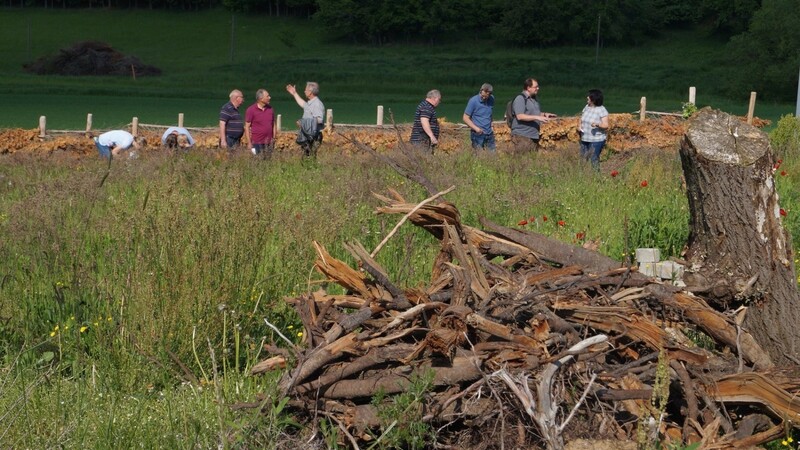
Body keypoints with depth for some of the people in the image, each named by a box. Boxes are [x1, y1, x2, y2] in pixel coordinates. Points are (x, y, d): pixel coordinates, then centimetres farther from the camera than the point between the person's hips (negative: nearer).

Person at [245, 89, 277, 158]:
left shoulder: (270, 109, 8)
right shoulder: (251, 110, -5)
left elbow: (274, 124, 17)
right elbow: (247, 127, -4)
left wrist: (274, 139, 9)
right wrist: (250, 144, -8)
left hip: (269, 144, 4)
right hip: (257, 144, -4)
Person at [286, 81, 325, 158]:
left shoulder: (317, 104, -17)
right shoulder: (310, 103, 16)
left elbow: (319, 120, -29)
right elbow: (303, 104, 40)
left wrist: (303, 123, -23)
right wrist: (294, 93, 42)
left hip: (313, 137, -10)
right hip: (306, 137, 10)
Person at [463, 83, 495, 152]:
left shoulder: (491, 99, 5)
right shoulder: (473, 101, -11)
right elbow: (465, 118, -9)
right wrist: (476, 128, -19)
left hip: (489, 133, 5)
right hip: (478, 134, -5)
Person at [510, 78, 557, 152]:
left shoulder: (535, 98, 16)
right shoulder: (520, 99, -11)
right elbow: (520, 116, -22)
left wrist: (544, 114, 7)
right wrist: (537, 117, -26)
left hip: (534, 136, 9)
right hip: (522, 137, -8)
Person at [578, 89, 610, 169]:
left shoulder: (602, 110, -11)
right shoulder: (586, 107, 8)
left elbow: (606, 125, -15)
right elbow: (581, 120, 17)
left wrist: (597, 124, -33)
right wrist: (579, 126, -4)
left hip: (596, 139, -6)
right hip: (584, 138, 6)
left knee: (593, 159, -12)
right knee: (583, 159, 5)